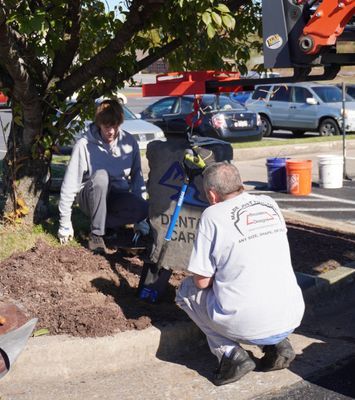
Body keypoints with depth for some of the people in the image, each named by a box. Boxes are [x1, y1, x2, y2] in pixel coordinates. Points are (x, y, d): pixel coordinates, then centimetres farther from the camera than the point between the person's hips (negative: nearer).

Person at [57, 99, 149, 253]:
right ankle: (96, 234, -24)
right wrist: (65, 225, -15)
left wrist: (140, 219, -2)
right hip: (91, 197, -2)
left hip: (118, 196, 2)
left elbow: (137, 177, 2)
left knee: (144, 209, -30)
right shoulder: (84, 145, -17)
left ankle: (104, 222, -6)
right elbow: (69, 185, -15)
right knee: (101, 176, -36)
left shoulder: (129, 142, -7)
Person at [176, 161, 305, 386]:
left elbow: (202, 281, -5)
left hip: (248, 325, -5)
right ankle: (278, 344, 13)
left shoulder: (213, 215, -8)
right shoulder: (270, 204, 8)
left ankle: (231, 354, 3)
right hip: (292, 320, 5)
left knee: (187, 289, 18)